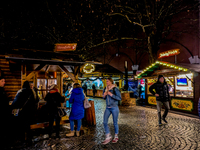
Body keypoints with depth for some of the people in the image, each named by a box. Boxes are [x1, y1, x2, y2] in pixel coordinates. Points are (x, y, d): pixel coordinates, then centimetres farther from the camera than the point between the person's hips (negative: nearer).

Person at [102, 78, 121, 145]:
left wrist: (111, 94, -22)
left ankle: (116, 137, 30)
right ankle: (108, 137, 15)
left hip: (114, 108, -5)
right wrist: (104, 95, -6)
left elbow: (119, 98, -16)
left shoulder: (115, 89, -12)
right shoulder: (105, 89, 5)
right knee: (105, 122, 0)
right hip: (107, 108, 5)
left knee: (115, 123, 8)